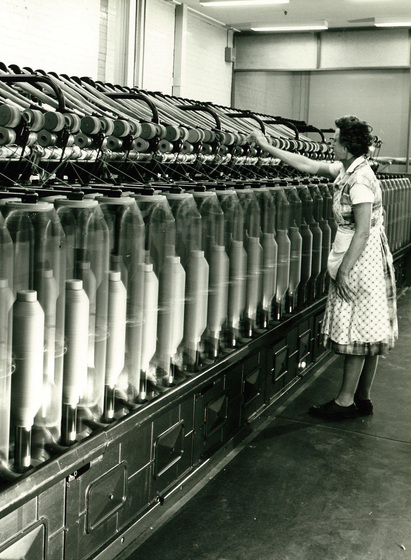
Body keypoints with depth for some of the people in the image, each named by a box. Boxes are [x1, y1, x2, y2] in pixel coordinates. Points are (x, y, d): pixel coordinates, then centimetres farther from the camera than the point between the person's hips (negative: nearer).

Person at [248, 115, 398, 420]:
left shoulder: (360, 179, -20)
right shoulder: (347, 170, 9)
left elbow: (363, 231, -23)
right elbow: (308, 165, 18)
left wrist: (344, 270, -21)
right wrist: (267, 146, 20)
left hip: (362, 261, -10)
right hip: (365, 261, 10)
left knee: (358, 334, -1)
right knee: (368, 334, 14)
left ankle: (346, 401, 9)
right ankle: (363, 398, 23)